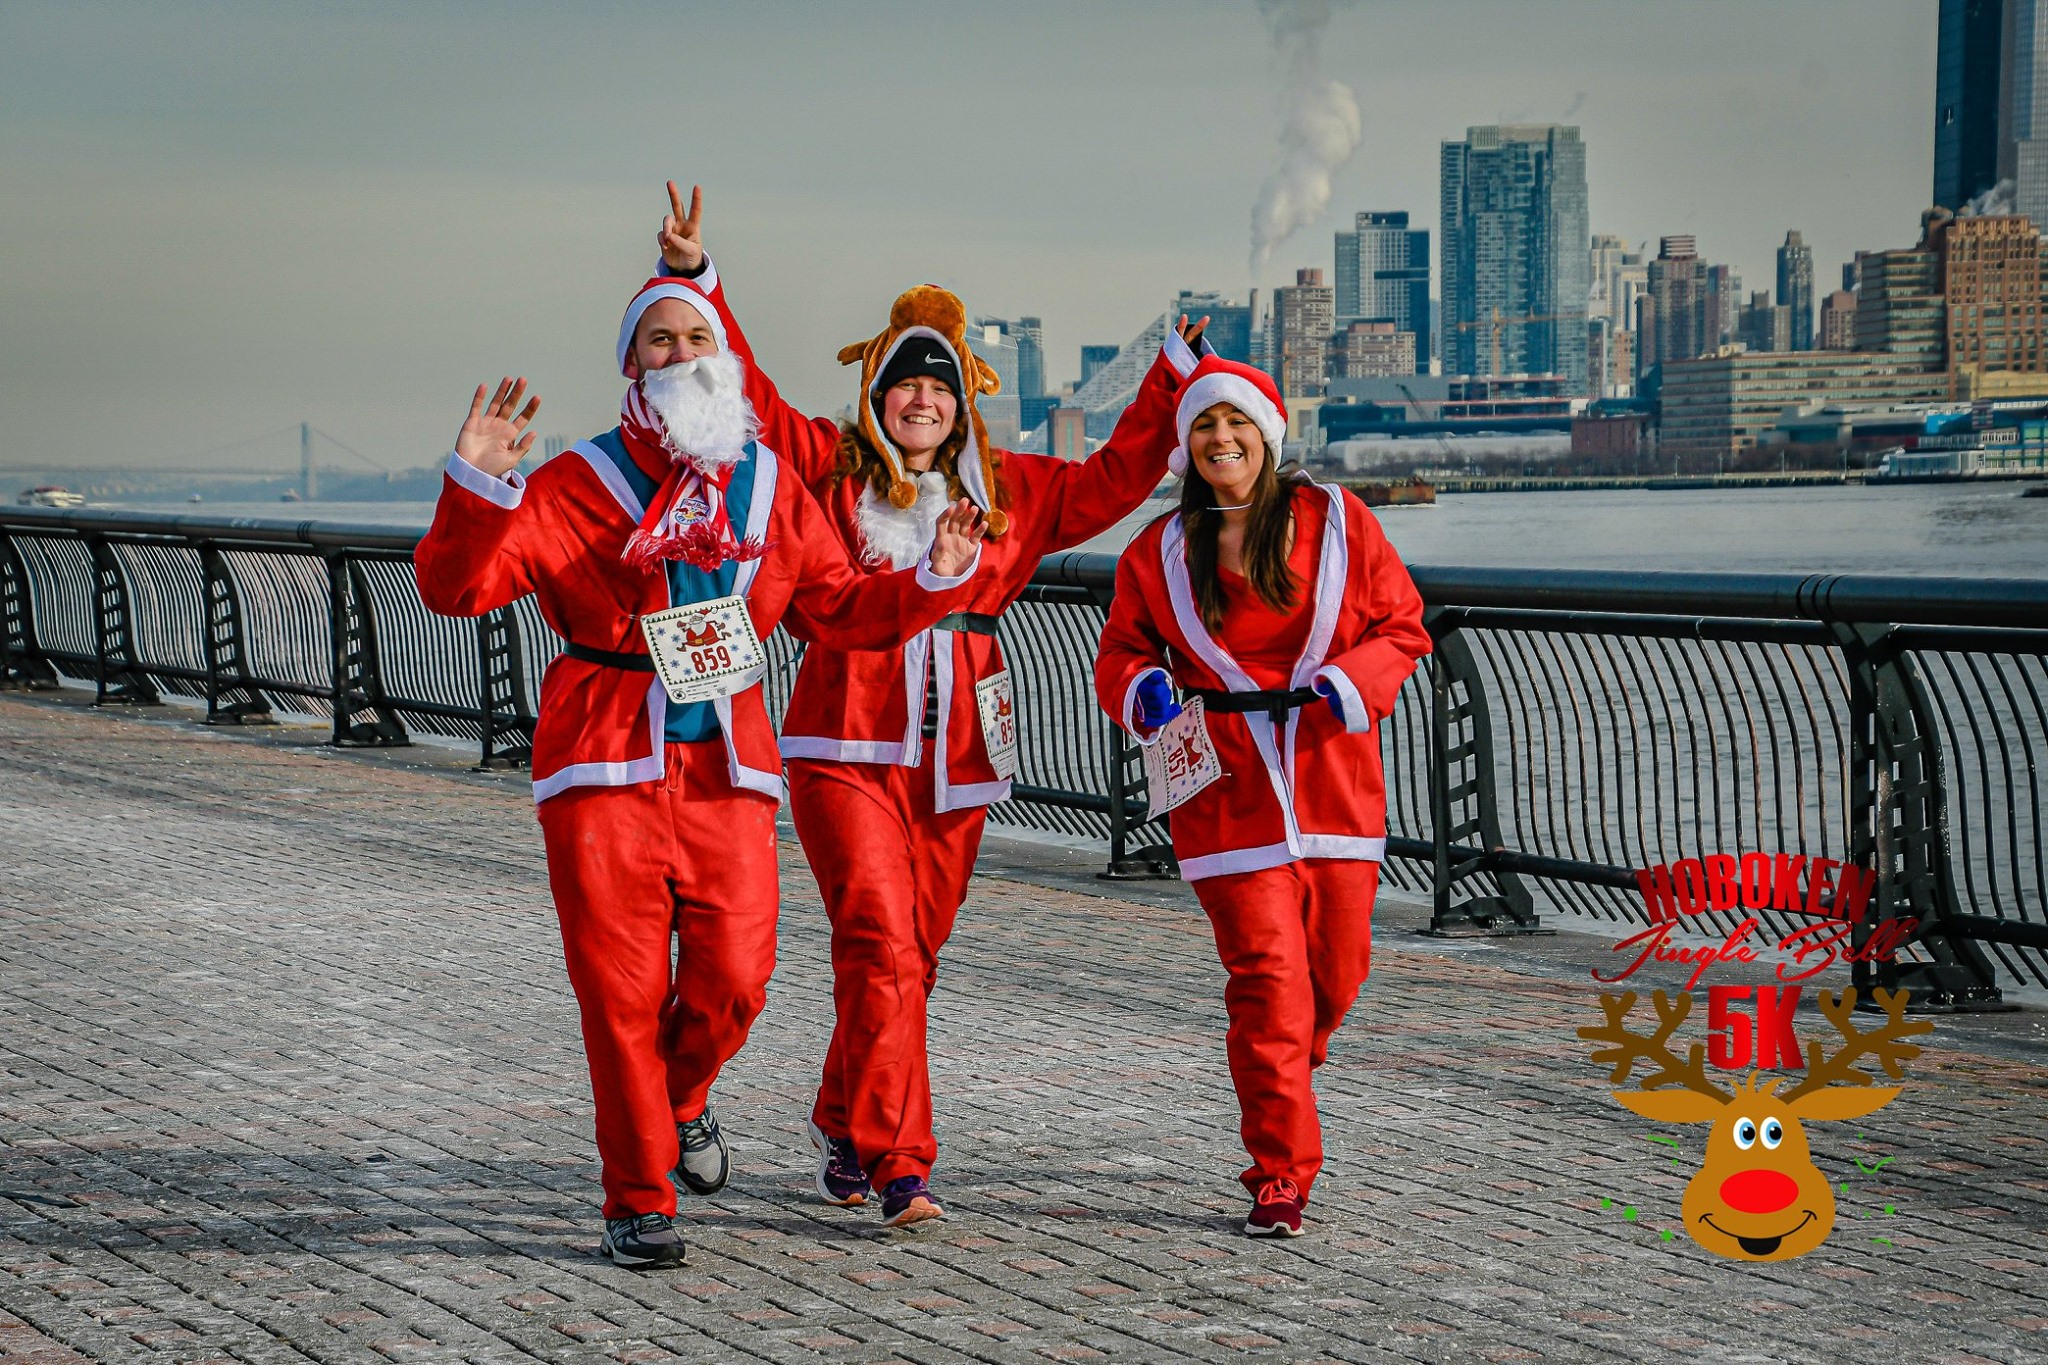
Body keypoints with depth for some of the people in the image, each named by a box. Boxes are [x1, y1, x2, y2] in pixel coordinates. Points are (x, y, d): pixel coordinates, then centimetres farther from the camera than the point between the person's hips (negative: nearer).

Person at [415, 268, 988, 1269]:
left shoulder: (772, 489, 12)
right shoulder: (575, 486, -1)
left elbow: (836, 607, 17)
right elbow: (456, 587, -10)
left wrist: (934, 582, 3)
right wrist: (476, 485, -26)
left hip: (727, 769, 3)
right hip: (605, 770, -3)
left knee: (734, 976, -3)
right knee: (622, 990, -3)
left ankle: (680, 1101, 31)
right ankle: (639, 1202, 12)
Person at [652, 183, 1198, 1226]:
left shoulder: (1005, 491, 12)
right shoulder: (827, 471, 4)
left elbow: (1113, 480, 19)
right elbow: (742, 390, -1)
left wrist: (1173, 378, 15)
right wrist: (690, 279, -9)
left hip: (956, 757, 4)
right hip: (848, 749, -4)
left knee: (911, 963, 10)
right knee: (882, 953, -14)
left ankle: (844, 1128, 29)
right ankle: (895, 1162, -11)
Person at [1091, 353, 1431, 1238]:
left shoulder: (1336, 522, 3)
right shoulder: (1159, 552, 5)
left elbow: (1402, 628, 6)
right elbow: (1122, 651, 12)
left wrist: (1349, 681, -13)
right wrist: (1140, 688, -11)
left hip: (1333, 781, 1)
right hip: (1227, 790, -1)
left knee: (1335, 970, 8)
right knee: (1268, 979, -10)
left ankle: (1279, 1082, 41)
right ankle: (1281, 1175, -2)